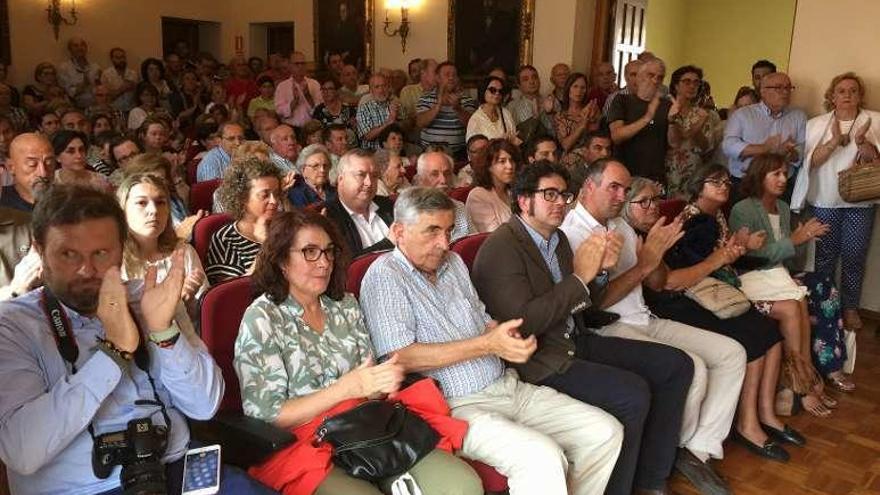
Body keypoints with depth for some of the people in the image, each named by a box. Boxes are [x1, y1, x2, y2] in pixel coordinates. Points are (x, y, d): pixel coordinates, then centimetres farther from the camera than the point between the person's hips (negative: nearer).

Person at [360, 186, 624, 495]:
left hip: (507, 386, 8)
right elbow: (400, 357, -19)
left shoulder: (453, 262, 14)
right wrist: (487, 345, -21)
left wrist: (506, 337, -5)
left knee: (606, 431, 0)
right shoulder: (385, 275, -10)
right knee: (542, 458, -30)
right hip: (457, 405, -8)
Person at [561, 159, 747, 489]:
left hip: (645, 321, 9)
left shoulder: (621, 225, 15)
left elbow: (657, 284, 15)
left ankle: (699, 450, 0)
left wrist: (657, 253, -6)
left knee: (732, 353, 0)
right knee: (693, 368, -25)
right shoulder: (571, 232, -11)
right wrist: (644, 264, -18)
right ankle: (677, 449, 3)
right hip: (609, 330, -9)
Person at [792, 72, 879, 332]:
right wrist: (834, 141, -23)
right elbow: (812, 161, -7)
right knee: (825, 255, 8)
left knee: (854, 256, 4)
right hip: (825, 200, 0)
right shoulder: (817, 124, 3)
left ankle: (850, 307, 19)